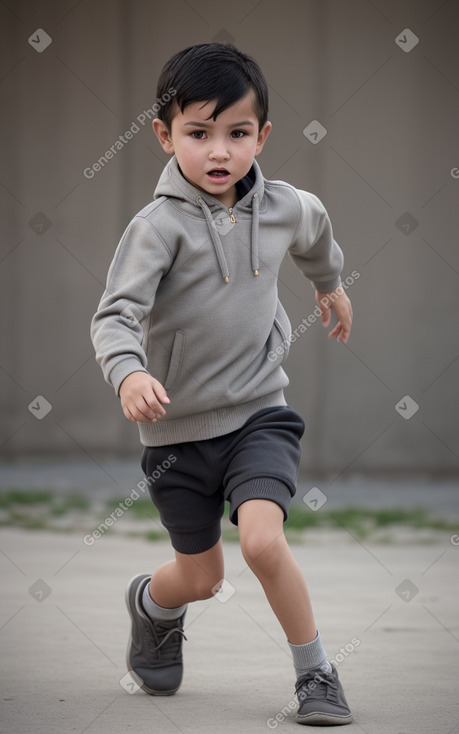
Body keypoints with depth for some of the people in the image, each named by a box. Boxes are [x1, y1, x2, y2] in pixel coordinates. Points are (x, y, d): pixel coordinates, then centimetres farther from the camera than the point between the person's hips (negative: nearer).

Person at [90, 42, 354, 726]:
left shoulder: (283, 206, -4)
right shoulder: (160, 224, -17)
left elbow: (316, 229, 22)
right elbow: (115, 315, -26)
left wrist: (331, 283, 40)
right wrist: (129, 373, -46)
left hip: (259, 412, 1)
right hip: (179, 424, -1)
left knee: (263, 541, -22)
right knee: (202, 576, 12)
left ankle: (316, 672, -3)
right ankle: (150, 601, 49)